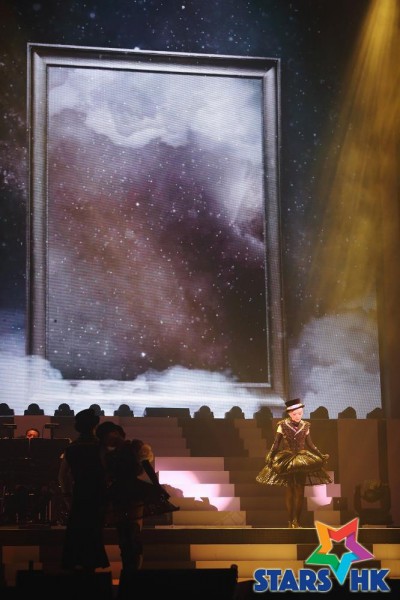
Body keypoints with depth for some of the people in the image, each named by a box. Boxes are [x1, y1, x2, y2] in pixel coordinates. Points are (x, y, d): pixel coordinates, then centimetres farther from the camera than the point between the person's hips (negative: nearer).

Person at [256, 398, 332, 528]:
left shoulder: (305, 426, 3)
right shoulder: (283, 425, -6)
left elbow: (310, 445, 11)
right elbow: (276, 444, -4)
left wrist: (321, 456, 7)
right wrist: (270, 457, -14)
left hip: (302, 460, 2)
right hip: (287, 460, -2)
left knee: (299, 492, 0)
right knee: (289, 491, 1)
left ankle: (297, 520, 5)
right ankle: (291, 520, 7)